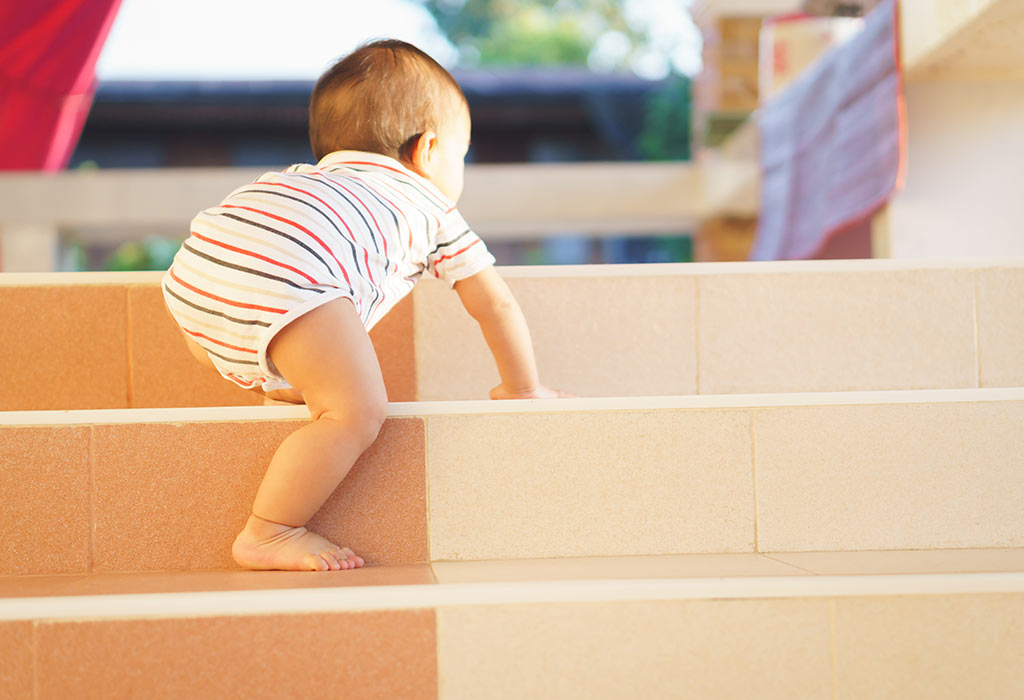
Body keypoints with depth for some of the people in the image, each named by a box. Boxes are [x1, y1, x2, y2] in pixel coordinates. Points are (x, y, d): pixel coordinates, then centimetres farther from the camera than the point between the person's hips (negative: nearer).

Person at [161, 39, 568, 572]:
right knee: (358, 413, -7)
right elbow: (495, 305, 35)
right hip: (284, 278, -7)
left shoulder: (303, 177, 46)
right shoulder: (431, 208, 31)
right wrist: (523, 389, 50)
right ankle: (268, 536, -7)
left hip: (195, 269, 7)